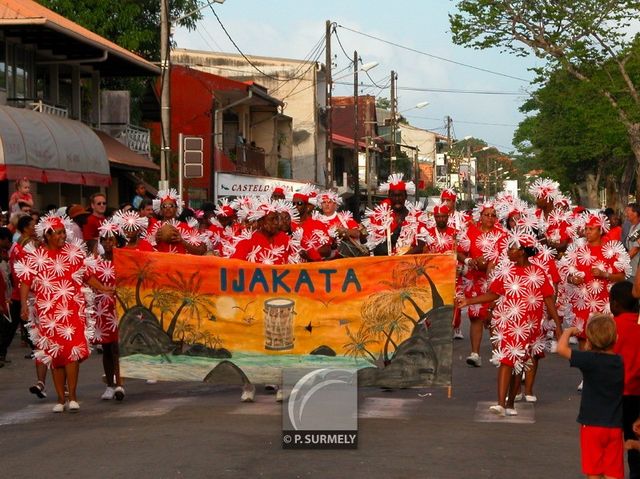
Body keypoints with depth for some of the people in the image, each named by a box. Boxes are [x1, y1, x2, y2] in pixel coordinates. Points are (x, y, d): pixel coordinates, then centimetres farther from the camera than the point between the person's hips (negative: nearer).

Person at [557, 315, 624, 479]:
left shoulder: (590, 360, -17)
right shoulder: (621, 362, -1)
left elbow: (561, 348, -20)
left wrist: (568, 331, -5)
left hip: (591, 424, -3)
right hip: (615, 426, 4)